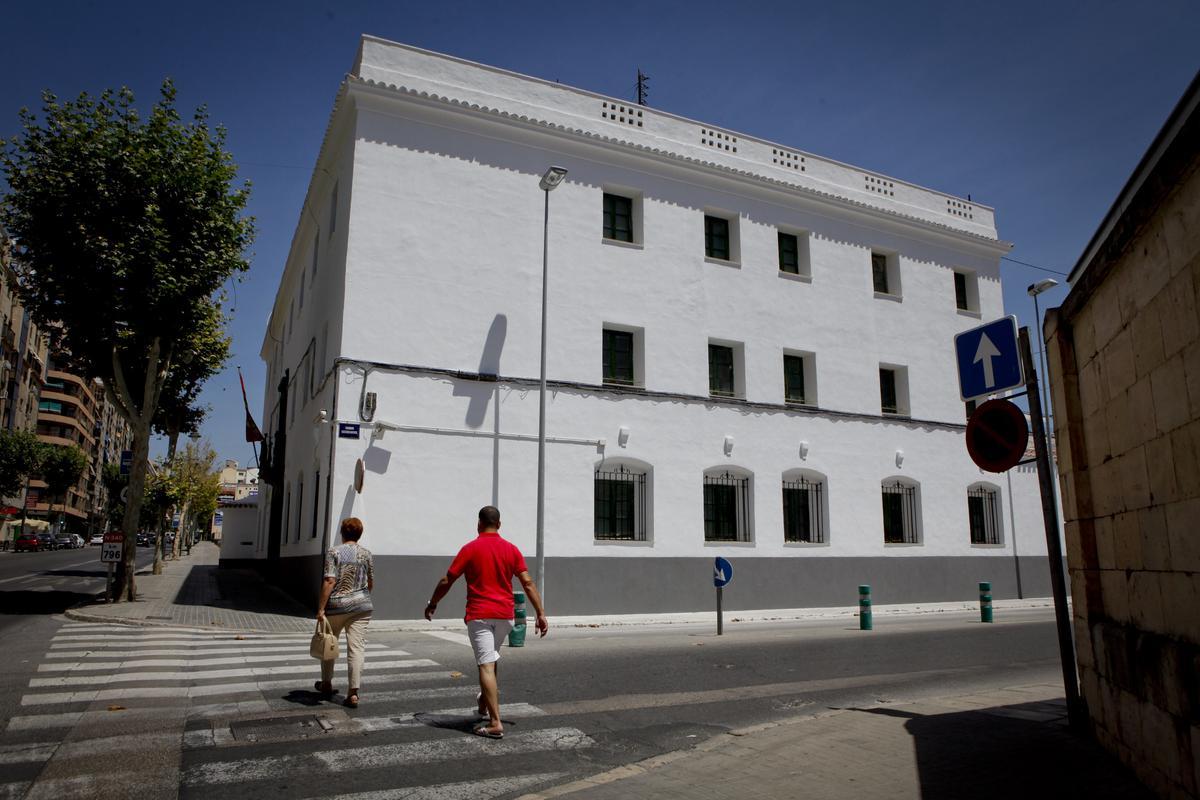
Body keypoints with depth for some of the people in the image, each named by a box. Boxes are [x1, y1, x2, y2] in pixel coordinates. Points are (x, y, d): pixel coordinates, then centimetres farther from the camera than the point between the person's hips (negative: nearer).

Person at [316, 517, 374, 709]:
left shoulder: (334, 552, -6)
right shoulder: (366, 554, 5)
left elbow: (329, 581, -14)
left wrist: (321, 608, -12)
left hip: (336, 606, -2)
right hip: (361, 606, 2)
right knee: (356, 648, 0)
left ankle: (326, 684, 34)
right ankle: (353, 692, -6)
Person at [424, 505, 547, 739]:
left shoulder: (470, 548, -5)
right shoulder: (511, 549, 3)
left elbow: (447, 581, -2)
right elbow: (528, 583, -1)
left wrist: (432, 604, 13)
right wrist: (541, 613, 1)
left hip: (479, 615, -4)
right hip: (505, 615, 4)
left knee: (487, 666, -7)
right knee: (491, 660, 25)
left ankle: (495, 723, -12)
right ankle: (484, 704, 40)